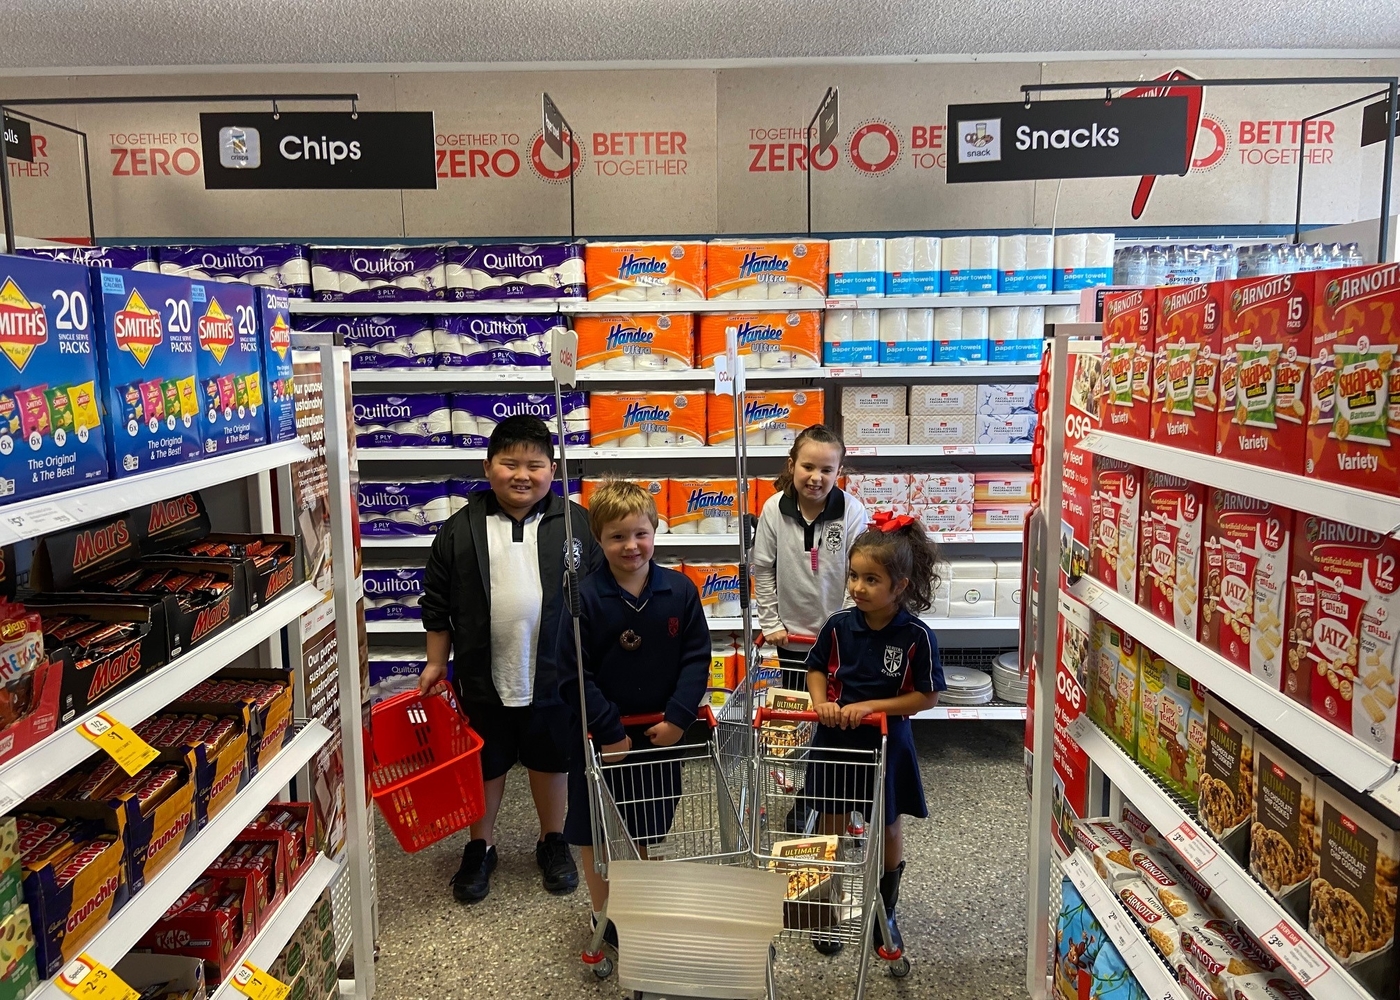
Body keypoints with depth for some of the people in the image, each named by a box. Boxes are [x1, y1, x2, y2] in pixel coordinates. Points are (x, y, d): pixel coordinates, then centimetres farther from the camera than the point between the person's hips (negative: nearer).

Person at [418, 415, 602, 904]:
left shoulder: (575, 524, -6)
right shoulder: (461, 529, -5)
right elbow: (437, 603, 3)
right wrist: (436, 662, 3)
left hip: (554, 677, 0)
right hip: (483, 679, 0)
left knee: (551, 761, 17)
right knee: (484, 764, 16)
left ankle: (552, 841, 39)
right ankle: (480, 847, 36)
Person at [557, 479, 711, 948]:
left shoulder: (680, 591, -8)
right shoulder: (585, 597, -16)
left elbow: (696, 659, -5)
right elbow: (574, 676, -15)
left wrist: (678, 717, -14)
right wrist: (609, 732, -17)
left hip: (660, 731, 2)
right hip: (602, 737, -2)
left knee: (647, 830, 19)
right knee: (596, 833, 12)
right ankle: (603, 913, 33)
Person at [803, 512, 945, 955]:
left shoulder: (916, 636, -17)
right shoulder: (839, 626, -9)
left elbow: (927, 696, -13)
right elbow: (816, 670, 5)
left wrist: (869, 706, -21)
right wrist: (822, 702, -15)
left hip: (887, 745, -2)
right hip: (835, 741, 2)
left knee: (888, 827, 17)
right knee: (833, 825, 14)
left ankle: (886, 911, 40)